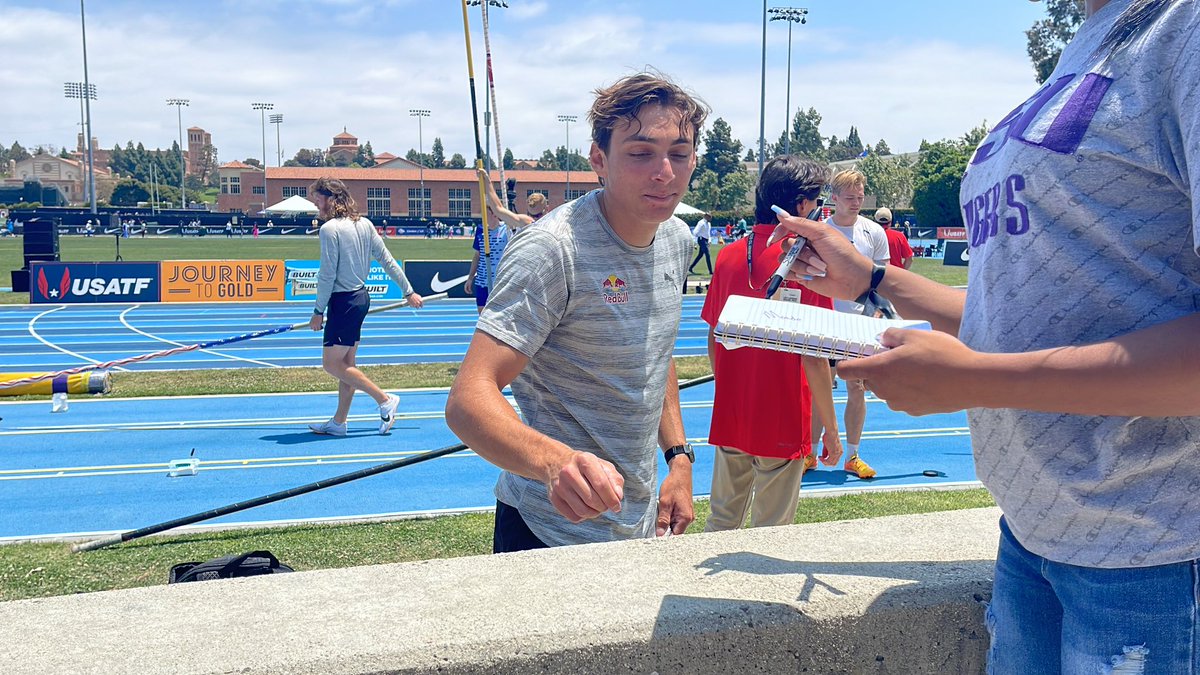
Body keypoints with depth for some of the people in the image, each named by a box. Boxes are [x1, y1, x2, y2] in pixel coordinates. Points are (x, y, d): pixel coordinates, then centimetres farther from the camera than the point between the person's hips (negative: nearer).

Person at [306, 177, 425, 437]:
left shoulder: (329, 229, -15)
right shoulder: (365, 223, 8)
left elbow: (327, 275, -16)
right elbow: (387, 260, 10)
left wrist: (318, 311, -8)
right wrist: (409, 291, 15)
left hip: (343, 301, -9)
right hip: (361, 297, 9)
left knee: (332, 364, -2)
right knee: (345, 363, 13)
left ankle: (385, 399, -2)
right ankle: (338, 422, 19)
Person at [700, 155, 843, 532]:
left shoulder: (728, 255, 2)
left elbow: (713, 340, 8)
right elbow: (813, 358, -16)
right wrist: (831, 429, -6)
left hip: (729, 419, 5)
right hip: (782, 424, -5)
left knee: (721, 522, 19)